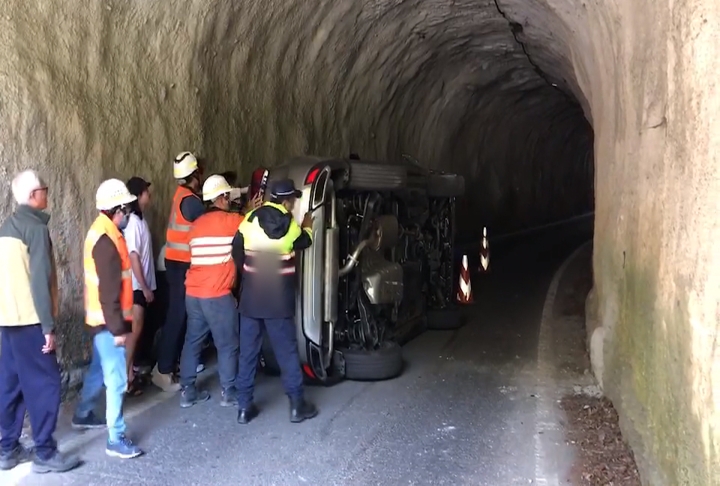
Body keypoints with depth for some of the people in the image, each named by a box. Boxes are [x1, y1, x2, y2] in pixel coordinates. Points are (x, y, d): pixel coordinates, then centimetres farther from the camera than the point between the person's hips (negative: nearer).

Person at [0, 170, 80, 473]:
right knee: (44, 384, -2)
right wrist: (48, 326, -15)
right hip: (29, 320, -9)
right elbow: (39, 281, -19)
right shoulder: (36, 228, -14)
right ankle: (45, 454, 4)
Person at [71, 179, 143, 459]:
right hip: (108, 320, -10)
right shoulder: (107, 239, -23)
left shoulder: (101, 231, 10)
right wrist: (117, 328, -22)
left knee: (99, 369, 24)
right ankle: (116, 439, 2)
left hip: (100, 318, 10)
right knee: (116, 379, -5)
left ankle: (83, 415, 41)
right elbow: (109, 291, -25)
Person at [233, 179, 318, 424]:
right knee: (287, 352, 8)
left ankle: (244, 407, 14)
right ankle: (297, 405, 15)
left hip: (250, 298, 2)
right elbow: (304, 242, 12)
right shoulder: (290, 226, -8)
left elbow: (237, 253, 4)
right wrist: (308, 227, 32)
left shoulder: (250, 220, -3)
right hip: (279, 300, -2)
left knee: (248, 353, 10)